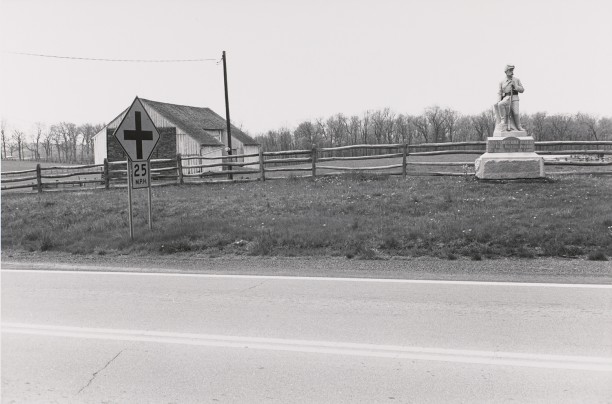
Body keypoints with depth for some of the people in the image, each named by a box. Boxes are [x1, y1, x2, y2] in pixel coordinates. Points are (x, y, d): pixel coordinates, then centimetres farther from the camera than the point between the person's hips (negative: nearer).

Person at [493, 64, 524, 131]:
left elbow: (522, 90, 10)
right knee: (500, 105, -32)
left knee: (515, 113, -21)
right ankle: (503, 120, -21)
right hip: (506, 98, 1)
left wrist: (515, 86, -8)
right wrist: (498, 101, -11)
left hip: (514, 99, 0)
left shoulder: (517, 80, 12)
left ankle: (519, 127, -3)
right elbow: (499, 93, 6)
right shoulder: (502, 82, 11)